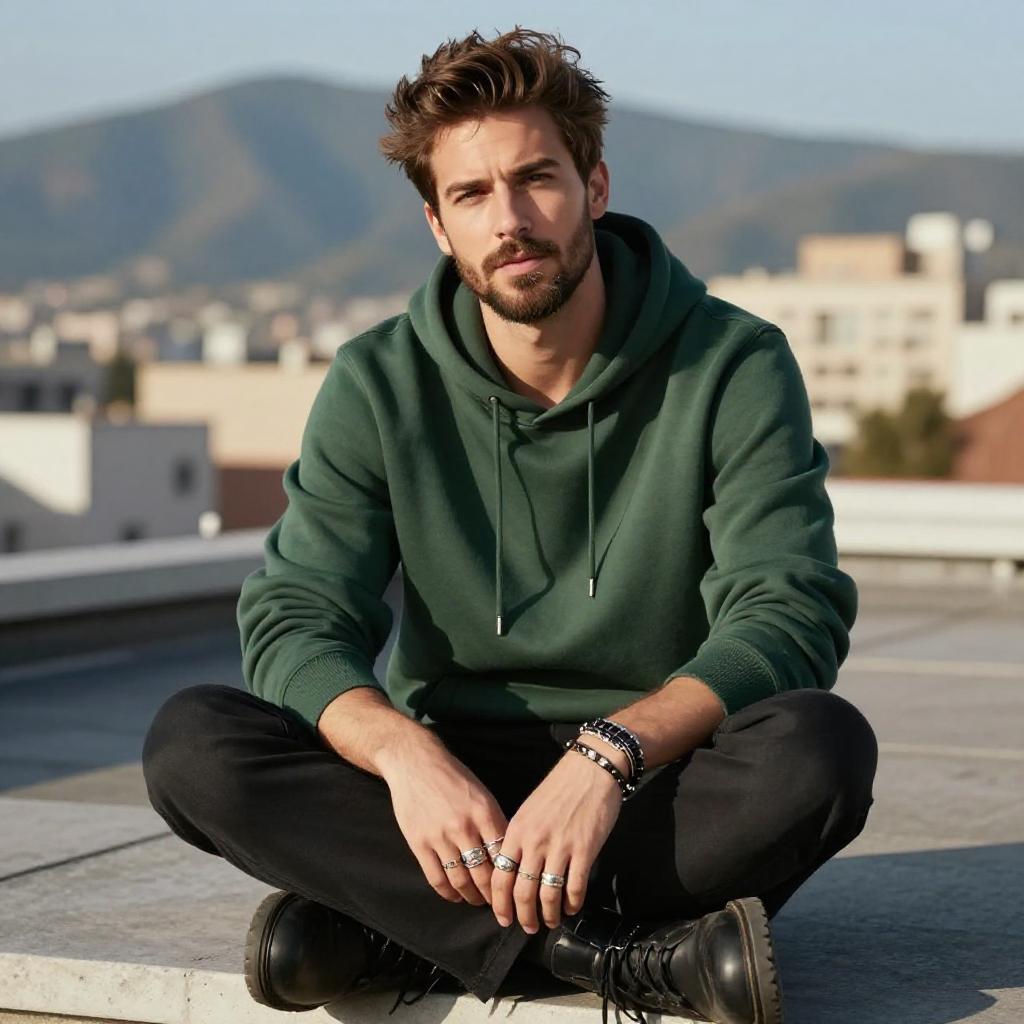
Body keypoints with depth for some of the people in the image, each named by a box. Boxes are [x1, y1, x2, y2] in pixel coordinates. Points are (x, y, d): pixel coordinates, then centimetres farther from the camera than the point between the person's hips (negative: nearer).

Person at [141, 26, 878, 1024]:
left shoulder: (734, 367, -6)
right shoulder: (379, 386, 0)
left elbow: (791, 613, -16)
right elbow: (296, 618, -8)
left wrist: (610, 752, -34)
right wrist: (403, 752, -31)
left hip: (664, 790, -1)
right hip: (454, 789, 2)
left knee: (820, 746, -34)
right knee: (189, 741, -23)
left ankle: (387, 929, -26)